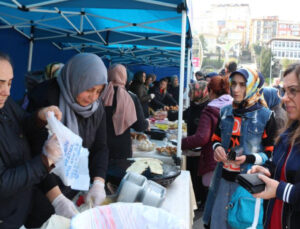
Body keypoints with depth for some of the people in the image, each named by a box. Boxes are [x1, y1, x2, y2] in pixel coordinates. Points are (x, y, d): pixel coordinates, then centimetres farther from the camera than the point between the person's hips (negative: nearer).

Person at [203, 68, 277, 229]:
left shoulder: (265, 116, -8)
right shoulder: (225, 112, 5)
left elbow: (271, 153, -5)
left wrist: (248, 158, -21)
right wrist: (217, 148, -7)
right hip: (223, 178, 4)